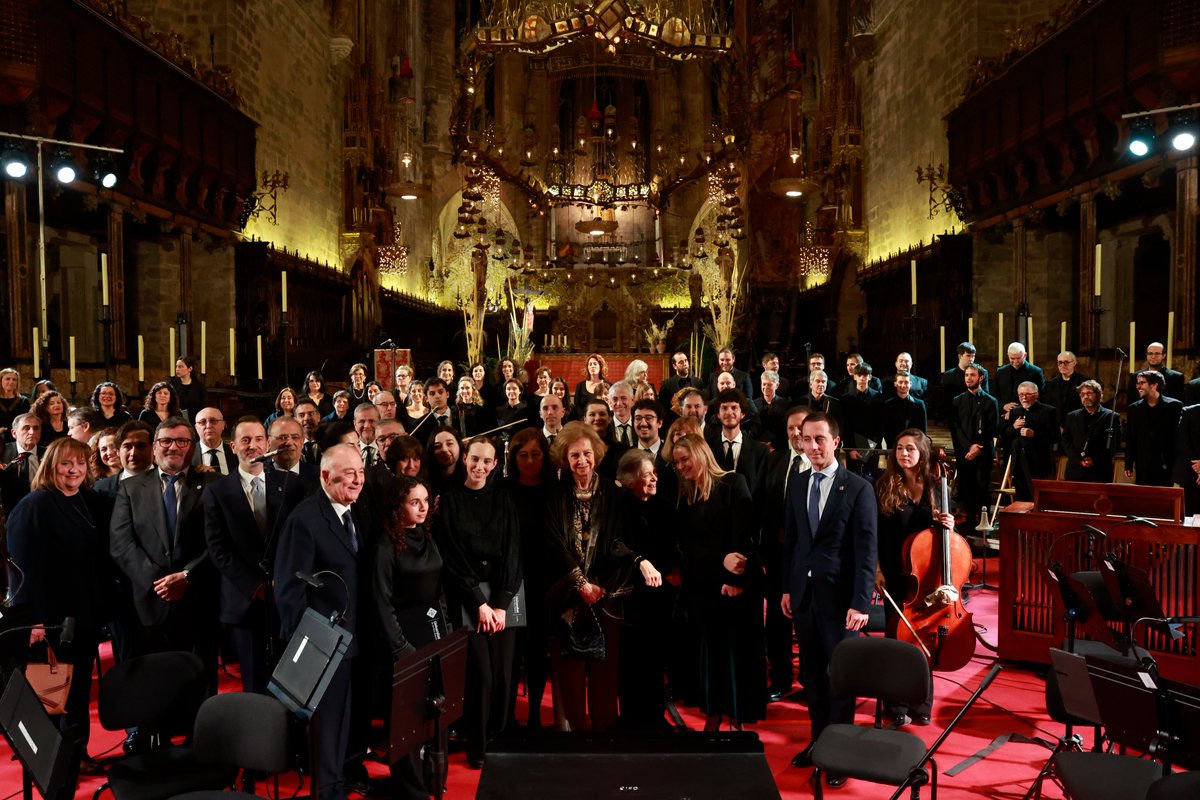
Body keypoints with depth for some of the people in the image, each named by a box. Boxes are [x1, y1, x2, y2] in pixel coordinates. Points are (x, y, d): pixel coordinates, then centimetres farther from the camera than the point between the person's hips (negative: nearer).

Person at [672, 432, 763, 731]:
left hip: (739, 584, -4)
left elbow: (743, 534, -11)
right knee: (709, 649, 9)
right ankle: (713, 712, 21)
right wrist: (720, 561, -16)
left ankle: (738, 718, 13)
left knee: (739, 649, 2)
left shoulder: (733, 483, -3)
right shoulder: (685, 496, 12)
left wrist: (734, 579, -19)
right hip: (702, 584, 4)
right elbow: (686, 544, 2)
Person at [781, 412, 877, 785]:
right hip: (803, 594, 5)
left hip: (838, 596, -4)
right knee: (812, 673, 13)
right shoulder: (796, 486, 7)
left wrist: (860, 603, -15)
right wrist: (787, 587, 9)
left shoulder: (859, 488, -8)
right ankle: (819, 740, 29)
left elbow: (866, 551, -11)